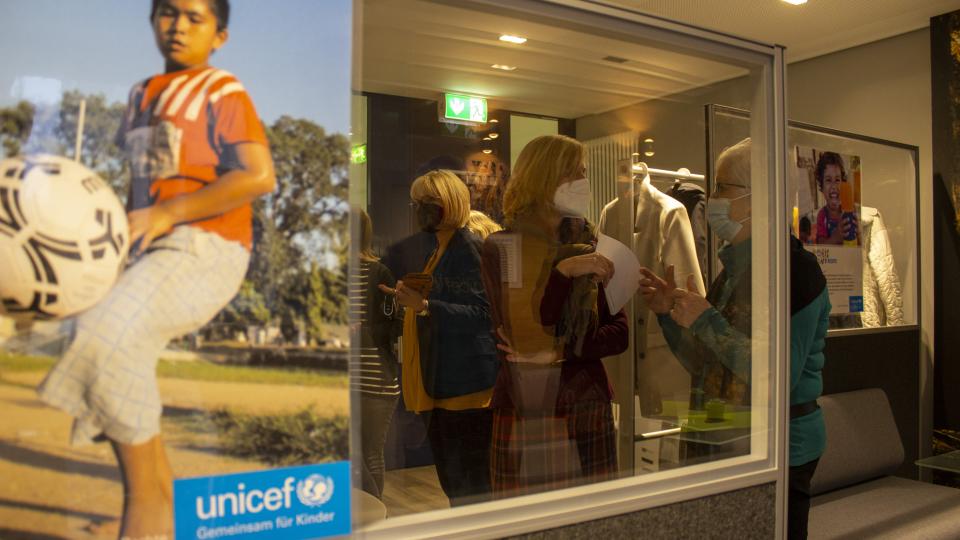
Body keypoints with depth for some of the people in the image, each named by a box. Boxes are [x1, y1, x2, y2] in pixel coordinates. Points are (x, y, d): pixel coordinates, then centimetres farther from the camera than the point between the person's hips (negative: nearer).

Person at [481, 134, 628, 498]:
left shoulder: (590, 248, 6)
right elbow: (522, 334, -12)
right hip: (525, 411, -3)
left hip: (588, 411, 3)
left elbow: (618, 334, 2)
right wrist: (564, 272, -20)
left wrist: (560, 350, -13)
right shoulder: (500, 248, -4)